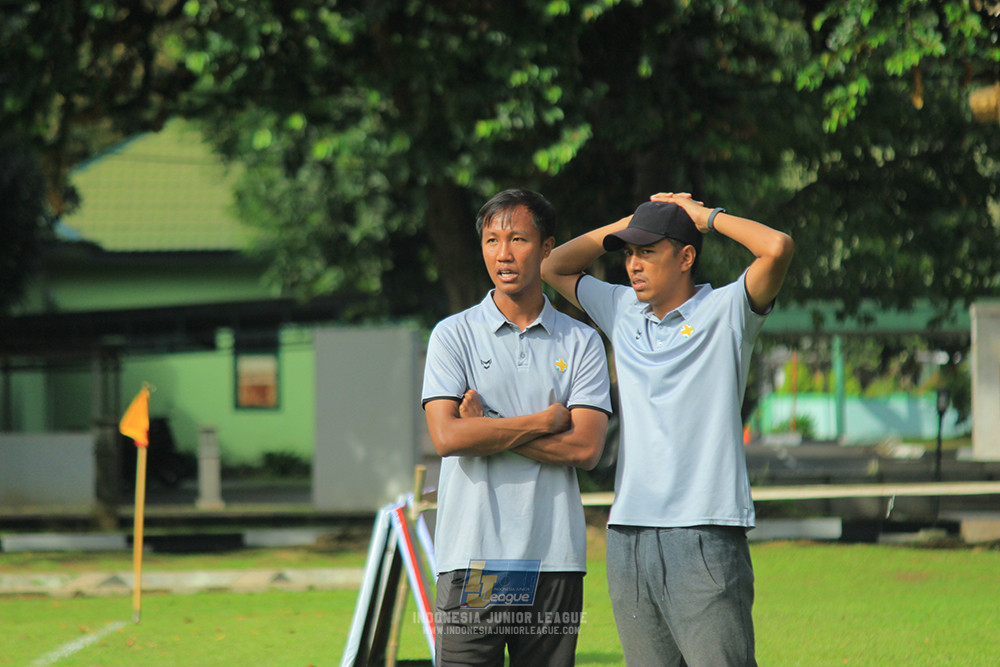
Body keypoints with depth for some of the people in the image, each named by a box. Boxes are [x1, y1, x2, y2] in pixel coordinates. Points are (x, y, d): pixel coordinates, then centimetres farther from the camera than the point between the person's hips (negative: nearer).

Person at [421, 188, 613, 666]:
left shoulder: (582, 343, 9)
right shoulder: (453, 335, 6)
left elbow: (585, 448, -3)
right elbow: (447, 437, -8)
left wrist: (487, 430, -7)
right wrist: (545, 421, -5)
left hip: (555, 556, 2)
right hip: (473, 555, -2)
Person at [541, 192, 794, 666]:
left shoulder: (724, 312, 0)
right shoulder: (622, 312, 16)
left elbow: (777, 248, -16)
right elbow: (552, 267, 27)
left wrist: (706, 216, 0)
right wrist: (628, 224, 17)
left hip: (705, 536, -6)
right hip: (628, 534, 6)